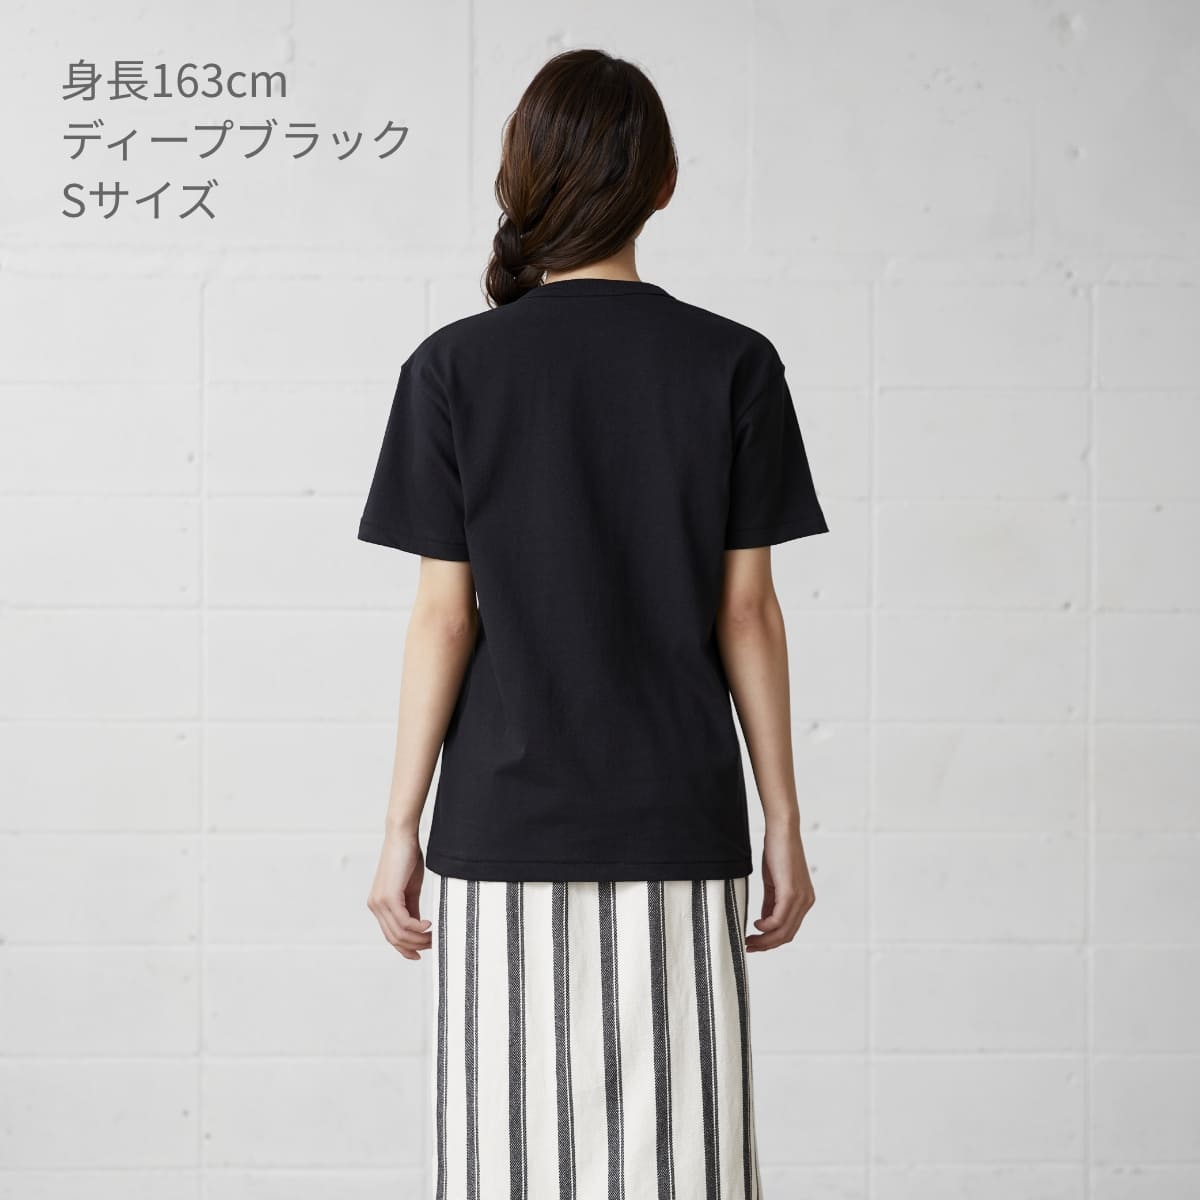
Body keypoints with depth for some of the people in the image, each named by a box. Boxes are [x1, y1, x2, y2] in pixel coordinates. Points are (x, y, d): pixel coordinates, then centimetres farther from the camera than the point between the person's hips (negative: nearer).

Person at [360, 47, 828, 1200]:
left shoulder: (453, 367, -2)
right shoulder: (733, 364, -1)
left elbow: (444, 614, -3)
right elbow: (746, 610, 0)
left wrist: (401, 827, 3)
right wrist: (784, 821, 7)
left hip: (507, 822, 0)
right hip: (680, 825, 1)